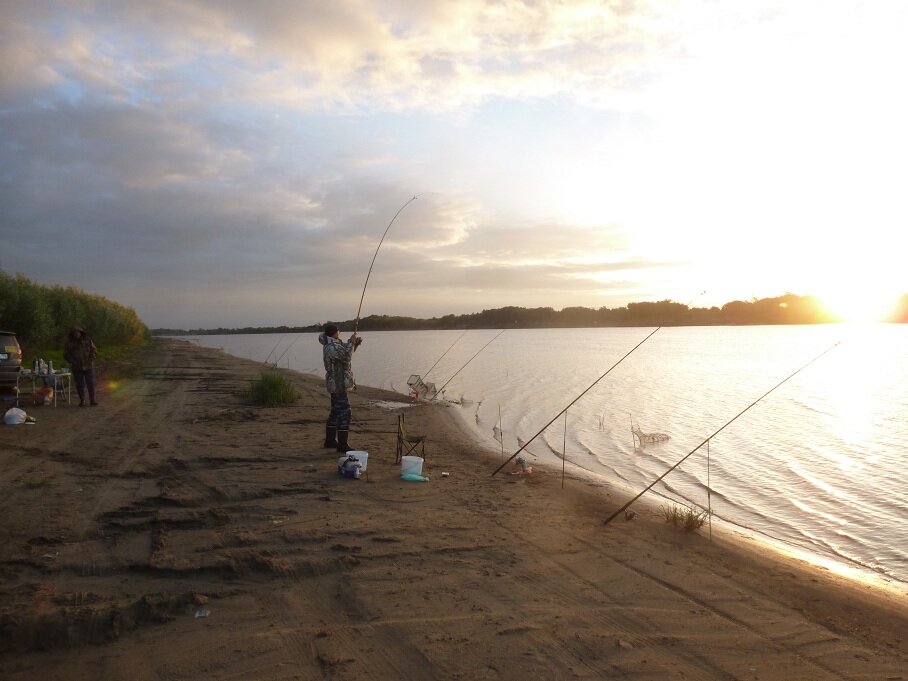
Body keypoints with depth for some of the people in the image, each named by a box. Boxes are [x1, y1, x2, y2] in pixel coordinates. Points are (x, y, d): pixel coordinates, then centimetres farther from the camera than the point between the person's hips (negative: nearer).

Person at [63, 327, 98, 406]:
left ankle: (92, 400, 2)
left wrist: (90, 360, -8)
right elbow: (66, 355, 3)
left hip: (88, 366, 0)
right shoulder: (69, 343, 2)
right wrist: (73, 362, -11)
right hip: (77, 367, 0)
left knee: (91, 383, -3)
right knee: (79, 385, 2)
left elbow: (94, 351, 6)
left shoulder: (87, 340, 4)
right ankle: (82, 401, 10)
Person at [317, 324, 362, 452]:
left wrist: (354, 344, 7)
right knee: (344, 413, -10)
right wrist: (351, 342, -19)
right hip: (338, 384, -11)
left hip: (335, 383, 11)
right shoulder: (332, 346, -19)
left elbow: (345, 353, 24)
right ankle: (342, 445, -9)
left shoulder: (333, 344, 12)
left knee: (336, 412, 19)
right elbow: (346, 357, -29)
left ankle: (330, 440, 29)